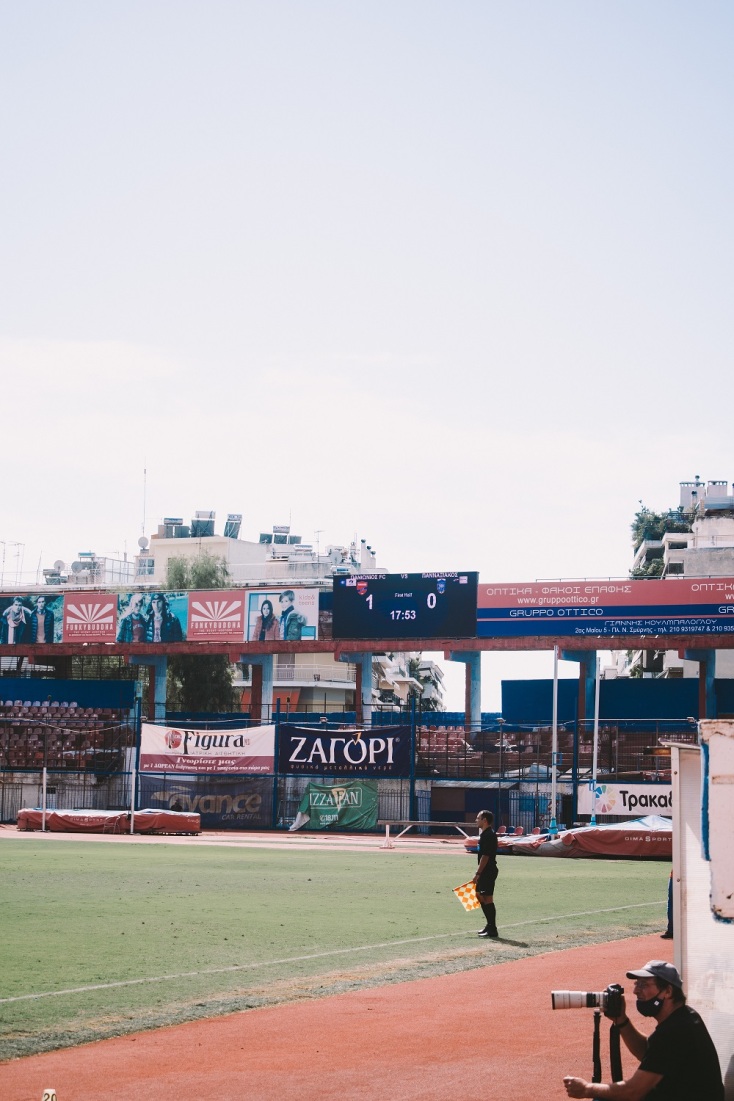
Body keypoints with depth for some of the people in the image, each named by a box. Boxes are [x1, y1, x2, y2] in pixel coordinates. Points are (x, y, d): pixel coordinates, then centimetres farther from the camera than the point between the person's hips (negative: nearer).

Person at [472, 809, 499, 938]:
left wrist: (478, 874, -22)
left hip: (488, 871, -11)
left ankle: (492, 929, -2)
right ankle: (490, 924, 27)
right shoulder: (485, 834, 14)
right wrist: (479, 873, 22)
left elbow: (485, 856, -22)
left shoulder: (489, 835, -18)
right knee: (480, 896, 19)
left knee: (487, 899, -7)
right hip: (485, 872, 11)